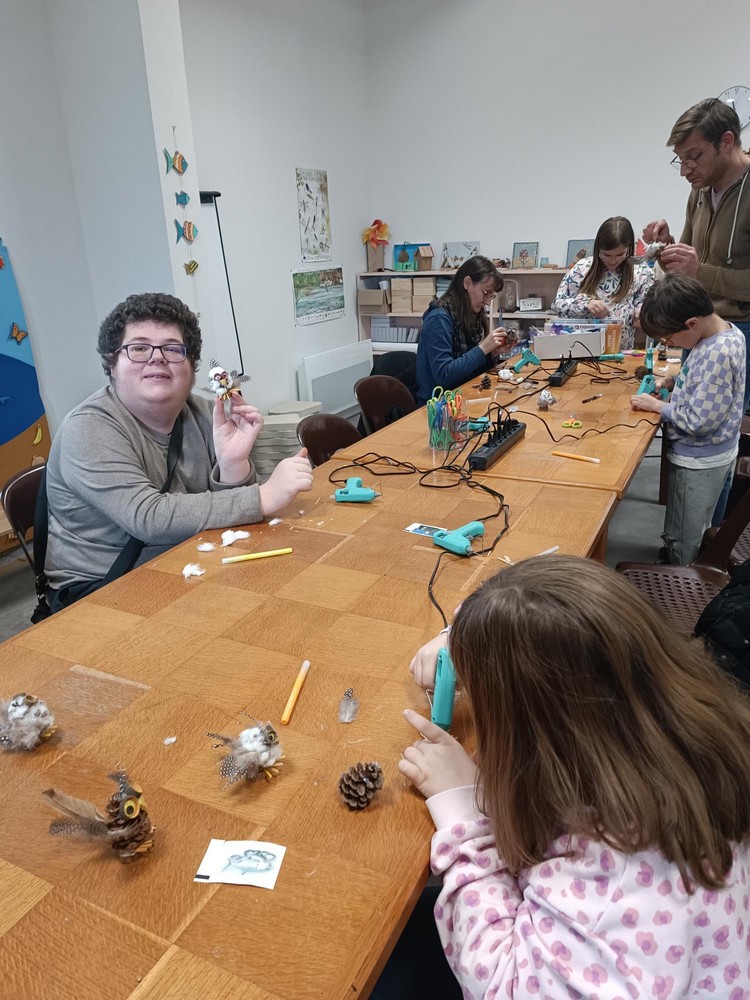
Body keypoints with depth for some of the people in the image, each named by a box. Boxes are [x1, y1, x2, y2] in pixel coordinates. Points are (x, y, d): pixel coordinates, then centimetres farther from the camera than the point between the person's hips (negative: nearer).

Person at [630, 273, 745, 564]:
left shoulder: (719, 354, -31)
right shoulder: (720, 332, -1)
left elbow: (698, 422, -28)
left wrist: (656, 405, -15)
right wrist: (670, 382, 3)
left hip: (698, 462, -9)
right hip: (701, 456, 9)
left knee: (681, 545, 9)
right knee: (693, 534, 27)